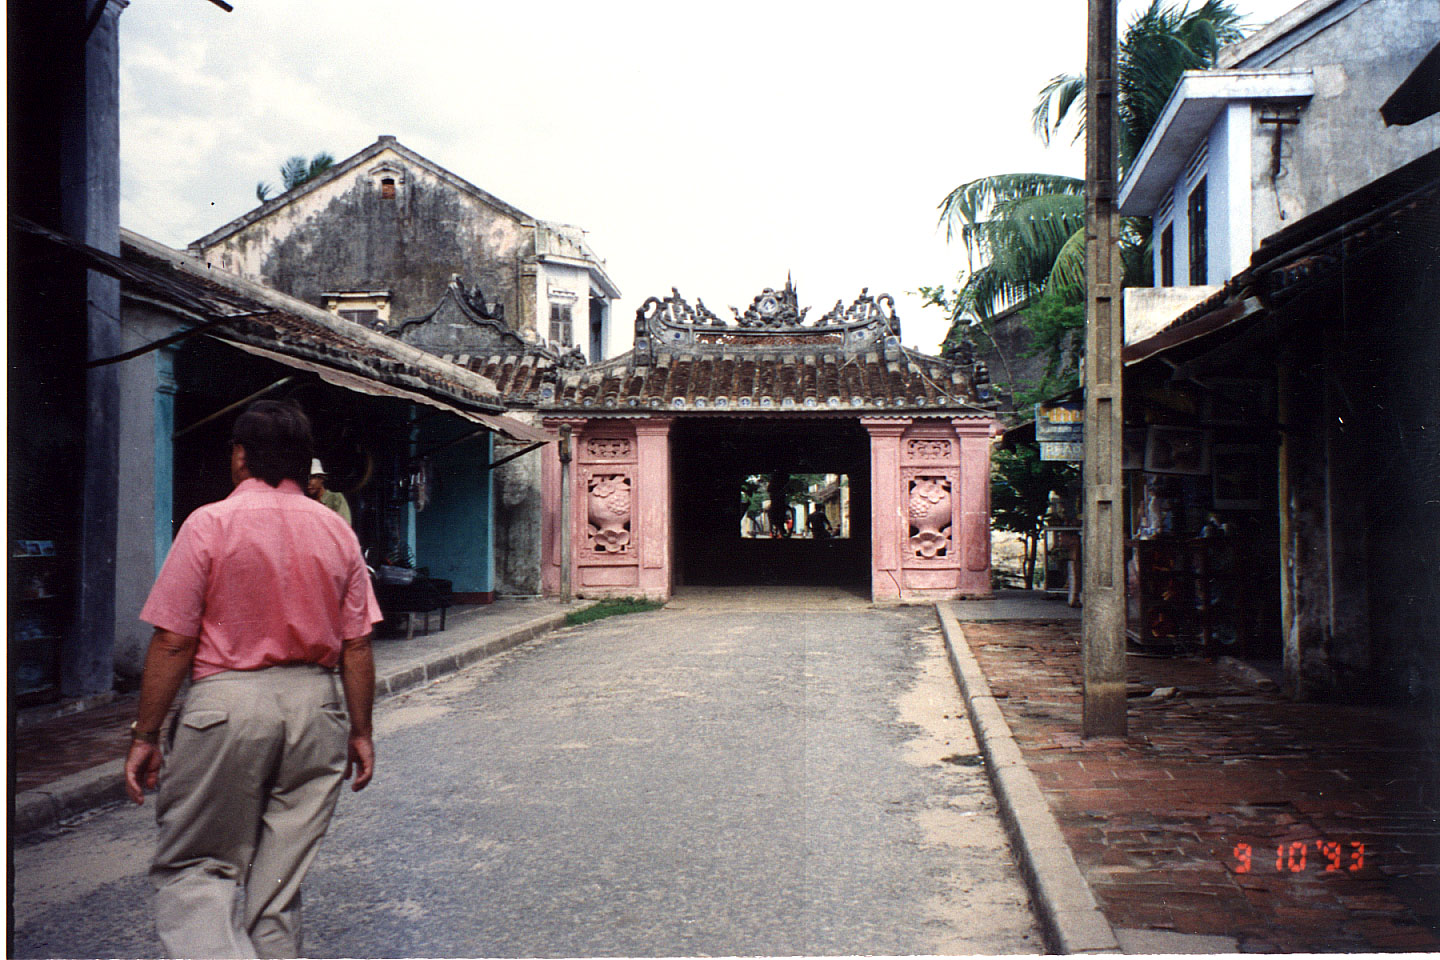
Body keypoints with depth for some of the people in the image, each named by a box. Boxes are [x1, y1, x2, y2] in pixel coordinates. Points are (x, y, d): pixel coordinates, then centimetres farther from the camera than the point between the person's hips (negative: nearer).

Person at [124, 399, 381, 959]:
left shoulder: (210, 523, -6)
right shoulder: (338, 531, 5)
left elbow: (173, 641, -9)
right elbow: (357, 646, 4)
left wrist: (145, 735, -1)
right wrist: (359, 732, 12)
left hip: (226, 703, -4)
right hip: (315, 705, 4)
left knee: (191, 869, 7)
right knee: (280, 879, 12)